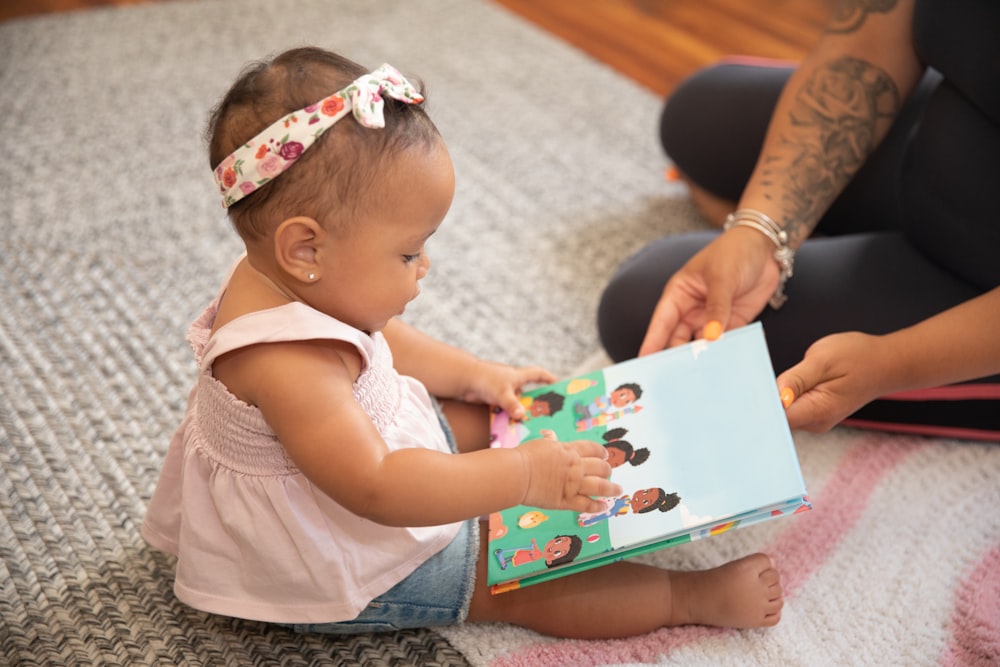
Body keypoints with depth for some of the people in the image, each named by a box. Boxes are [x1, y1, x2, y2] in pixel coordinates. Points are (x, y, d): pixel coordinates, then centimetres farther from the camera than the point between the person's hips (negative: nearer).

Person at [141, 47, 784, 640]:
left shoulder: (286, 284, -8)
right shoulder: (288, 364, -40)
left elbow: (379, 338, 12)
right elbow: (376, 488, -43)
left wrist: (477, 374, 8)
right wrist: (523, 477, -40)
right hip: (349, 575, -9)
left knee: (493, 420, 11)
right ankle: (697, 595, -5)